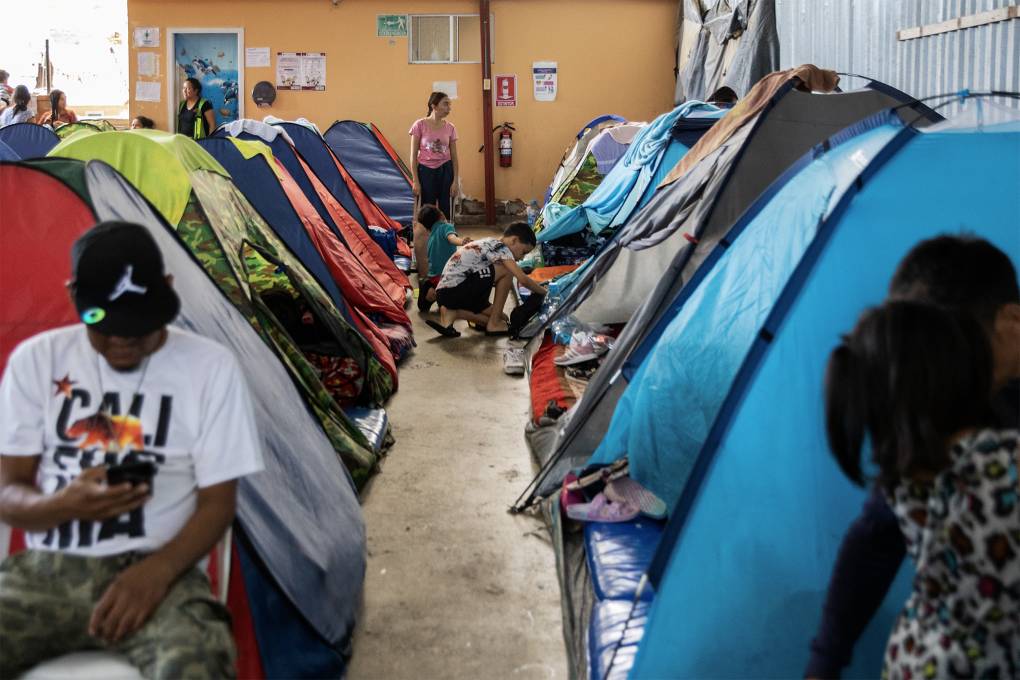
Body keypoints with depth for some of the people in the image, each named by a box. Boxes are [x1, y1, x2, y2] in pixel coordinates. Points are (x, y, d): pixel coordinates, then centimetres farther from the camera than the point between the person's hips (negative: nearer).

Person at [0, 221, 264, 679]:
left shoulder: (211, 367, 1)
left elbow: (218, 502, 0)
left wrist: (158, 568, -19)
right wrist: (64, 504, -17)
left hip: (151, 570, -3)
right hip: (44, 570, 3)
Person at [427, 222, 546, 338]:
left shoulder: (489, 245, 22)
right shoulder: (500, 248, -7)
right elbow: (523, 279, -12)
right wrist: (545, 292, 2)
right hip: (455, 290, -10)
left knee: (502, 319, 15)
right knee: (507, 270, -7)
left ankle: (452, 313, 0)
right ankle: (494, 323, -2)